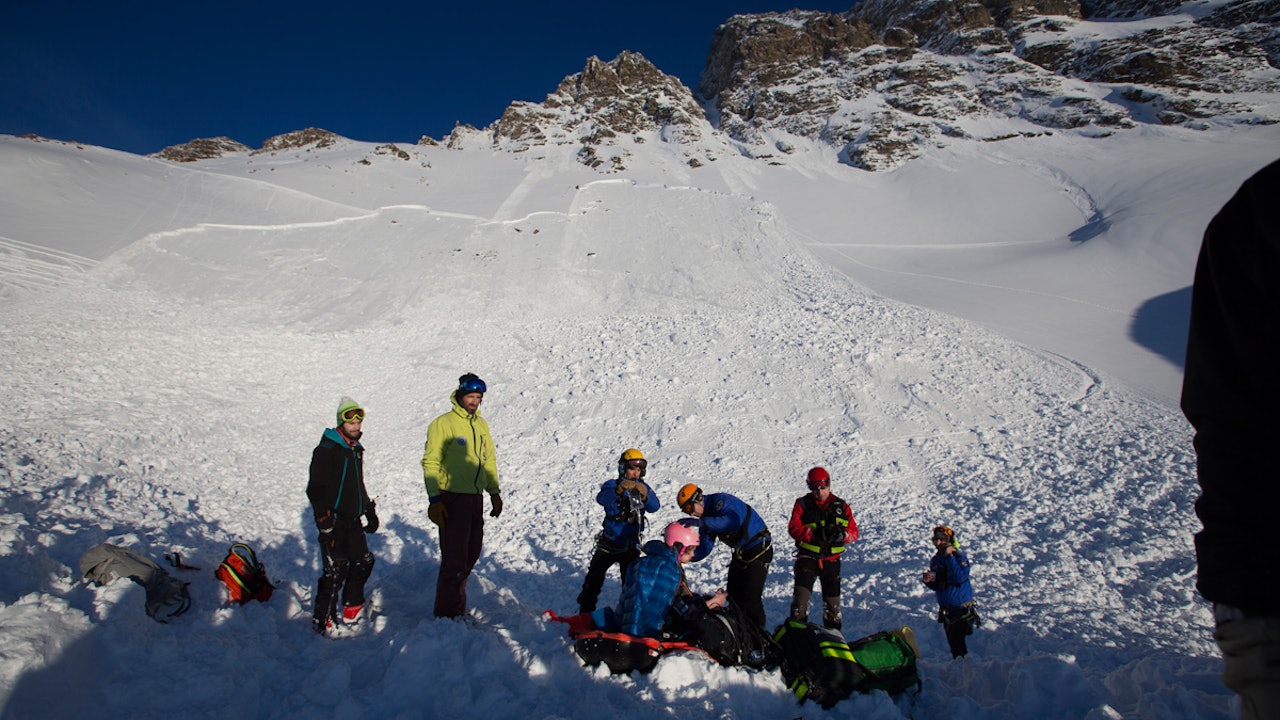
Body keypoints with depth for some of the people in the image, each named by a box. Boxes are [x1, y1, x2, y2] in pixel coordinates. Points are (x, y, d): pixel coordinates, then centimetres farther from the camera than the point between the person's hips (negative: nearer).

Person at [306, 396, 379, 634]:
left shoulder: (356, 449, 14)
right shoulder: (326, 450, -12)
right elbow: (316, 488, -16)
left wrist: (369, 511, 22)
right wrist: (324, 521, -21)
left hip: (352, 519, 9)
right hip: (334, 520, -8)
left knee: (363, 561, 13)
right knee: (336, 570, -8)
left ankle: (352, 608, 28)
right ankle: (322, 620, 5)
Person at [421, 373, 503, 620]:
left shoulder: (481, 425, 14)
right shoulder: (443, 423, -7)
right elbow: (430, 463, -10)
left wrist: (494, 492, 15)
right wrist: (434, 499, -15)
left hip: (476, 499, 7)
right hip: (452, 500, -7)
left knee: (471, 555, 13)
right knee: (455, 559, -6)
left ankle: (456, 606, 29)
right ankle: (447, 613, 7)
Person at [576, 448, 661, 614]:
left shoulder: (643, 488, -4)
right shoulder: (612, 485, -12)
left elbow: (654, 507, -21)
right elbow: (602, 499, -34)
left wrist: (645, 496, -43)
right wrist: (618, 490, -54)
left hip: (631, 544, 2)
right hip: (609, 542, -2)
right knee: (594, 577, 5)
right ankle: (585, 609, 21)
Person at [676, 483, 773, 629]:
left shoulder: (721, 501, -22)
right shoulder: (706, 517, 5)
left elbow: (734, 521, -42)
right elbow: (705, 548, 3)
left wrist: (703, 523, -44)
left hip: (759, 548, -10)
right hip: (740, 552, 10)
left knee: (751, 597, -12)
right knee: (733, 595, 14)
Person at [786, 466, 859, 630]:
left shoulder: (841, 506, 6)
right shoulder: (803, 504, -1)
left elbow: (854, 532, 3)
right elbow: (793, 528, -11)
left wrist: (843, 535, -21)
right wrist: (814, 533, -26)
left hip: (831, 559, 3)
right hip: (807, 557, -2)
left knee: (832, 598, 12)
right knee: (802, 592, -14)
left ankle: (833, 632, 29)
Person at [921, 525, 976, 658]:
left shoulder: (959, 557, -13)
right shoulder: (935, 560, 4)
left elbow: (960, 578, -31)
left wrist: (949, 557, -31)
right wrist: (928, 581, -11)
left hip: (962, 609, -6)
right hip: (945, 610, 6)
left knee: (956, 641, -11)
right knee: (952, 643, 16)